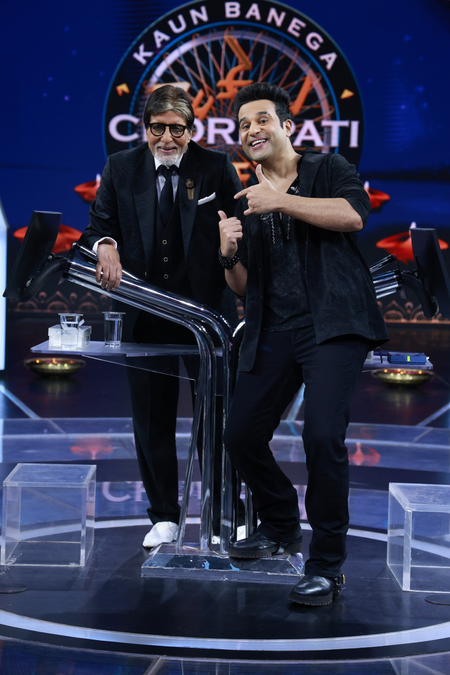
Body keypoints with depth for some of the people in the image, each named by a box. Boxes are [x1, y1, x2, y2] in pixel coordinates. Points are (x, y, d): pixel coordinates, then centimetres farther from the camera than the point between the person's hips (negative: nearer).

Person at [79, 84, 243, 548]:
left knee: (215, 419, 5)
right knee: (151, 422, 9)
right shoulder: (120, 168, 6)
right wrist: (106, 246, -16)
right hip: (146, 315, 2)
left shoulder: (216, 168, 1)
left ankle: (223, 516, 17)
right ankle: (163, 517, 23)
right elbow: (98, 224, 6)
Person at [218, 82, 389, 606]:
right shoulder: (246, 202, 20)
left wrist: (283, 202, -17)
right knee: (241, 436, 5)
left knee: (322, 435, -22)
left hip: (333, 325, -6)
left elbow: (354, 214, -15)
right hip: (272, 333, 6)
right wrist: (229, 254, -3)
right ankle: (281, 527, 32)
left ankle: (327, 565, -9)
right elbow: (242, 287, 19)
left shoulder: (328, 170, 6)